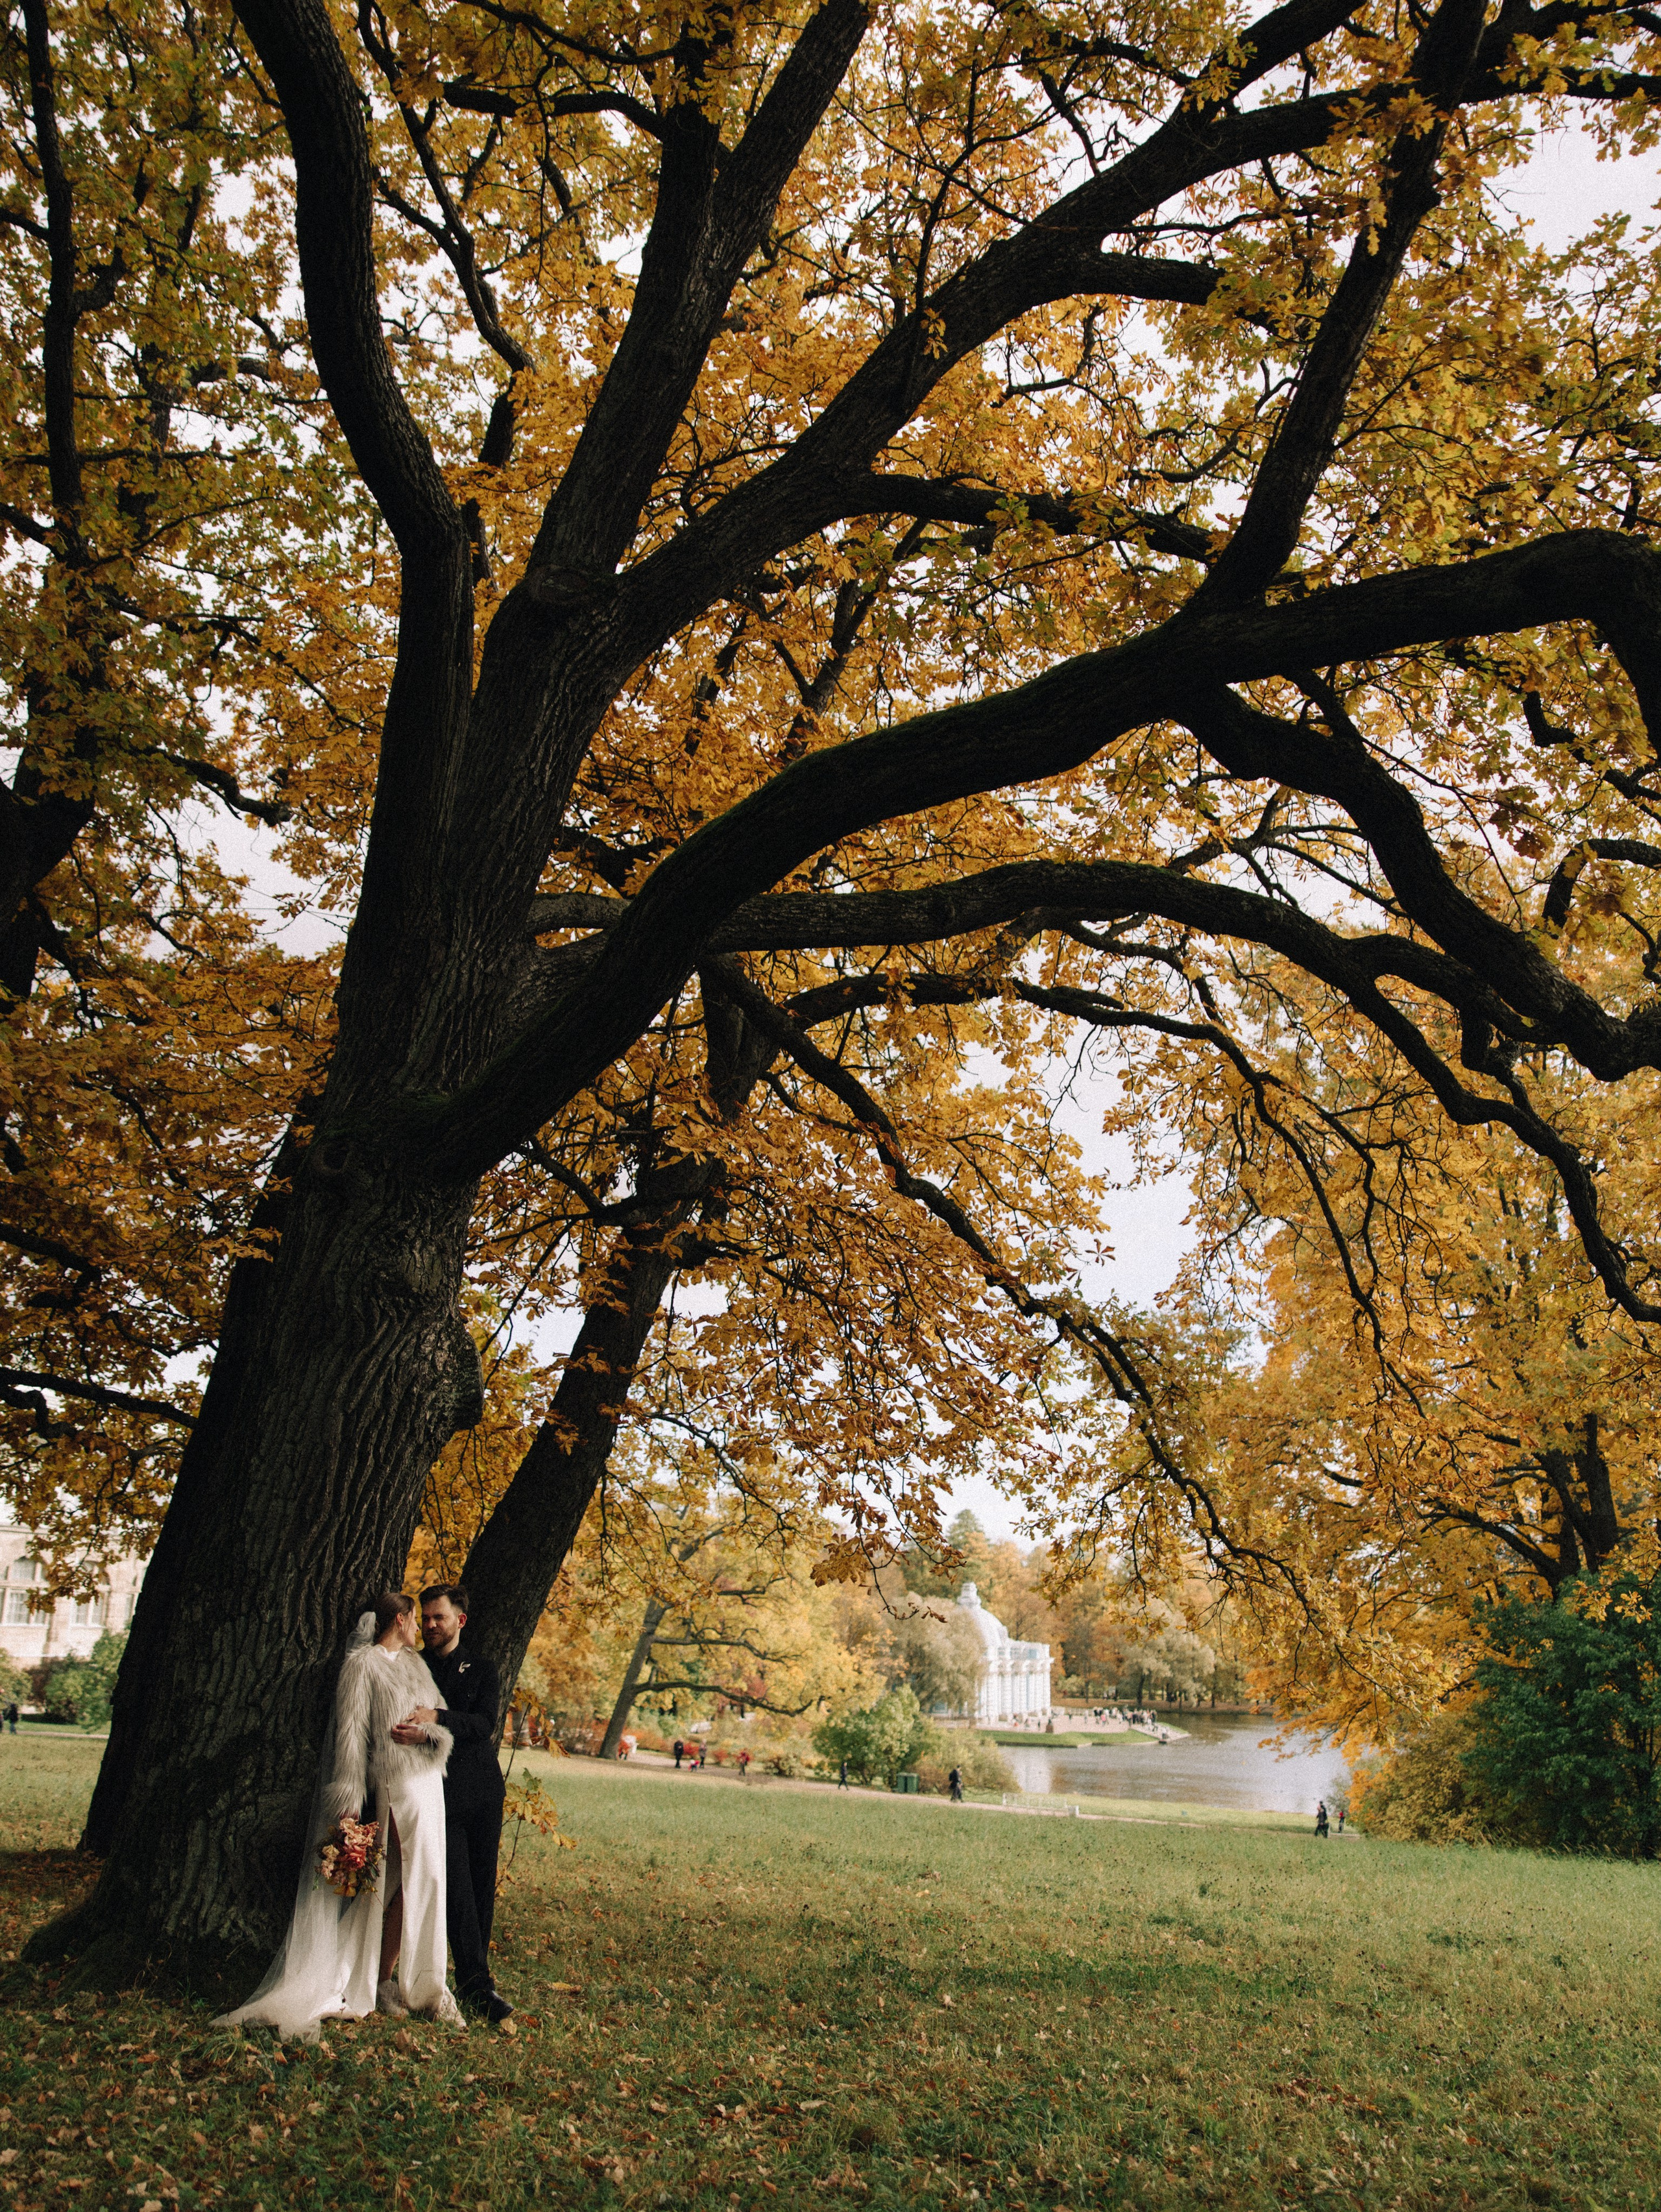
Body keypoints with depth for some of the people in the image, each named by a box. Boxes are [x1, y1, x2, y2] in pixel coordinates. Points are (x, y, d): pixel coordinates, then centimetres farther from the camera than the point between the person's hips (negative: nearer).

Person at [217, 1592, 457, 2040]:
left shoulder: (413, 1662, 16)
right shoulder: (361, 1663, -6)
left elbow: (442, 1724, 13)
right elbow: (350, 1731, -12)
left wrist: (427, 1732, -11)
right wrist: (350, 1801, -17)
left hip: (427, 1785, 7)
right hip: (392, 1788, -7)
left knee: (422, 1883, 5)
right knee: (408, 1882, -9)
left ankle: (387, 1979, 16)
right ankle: (382, 1983, 3)